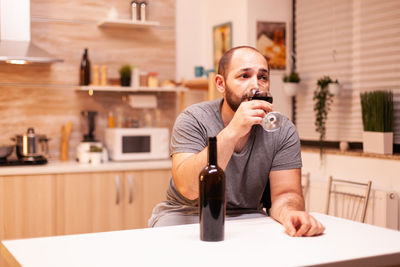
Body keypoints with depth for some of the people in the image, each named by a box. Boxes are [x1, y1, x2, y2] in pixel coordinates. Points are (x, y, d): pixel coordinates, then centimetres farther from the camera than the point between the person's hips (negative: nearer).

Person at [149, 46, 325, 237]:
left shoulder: (283, 130, -6)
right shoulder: (193, 119, -15)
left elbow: (284, 193, -9)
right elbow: (188, 189, -28)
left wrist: (290, 213, -35)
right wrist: (233, 131, -36)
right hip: (185, 214, -2)